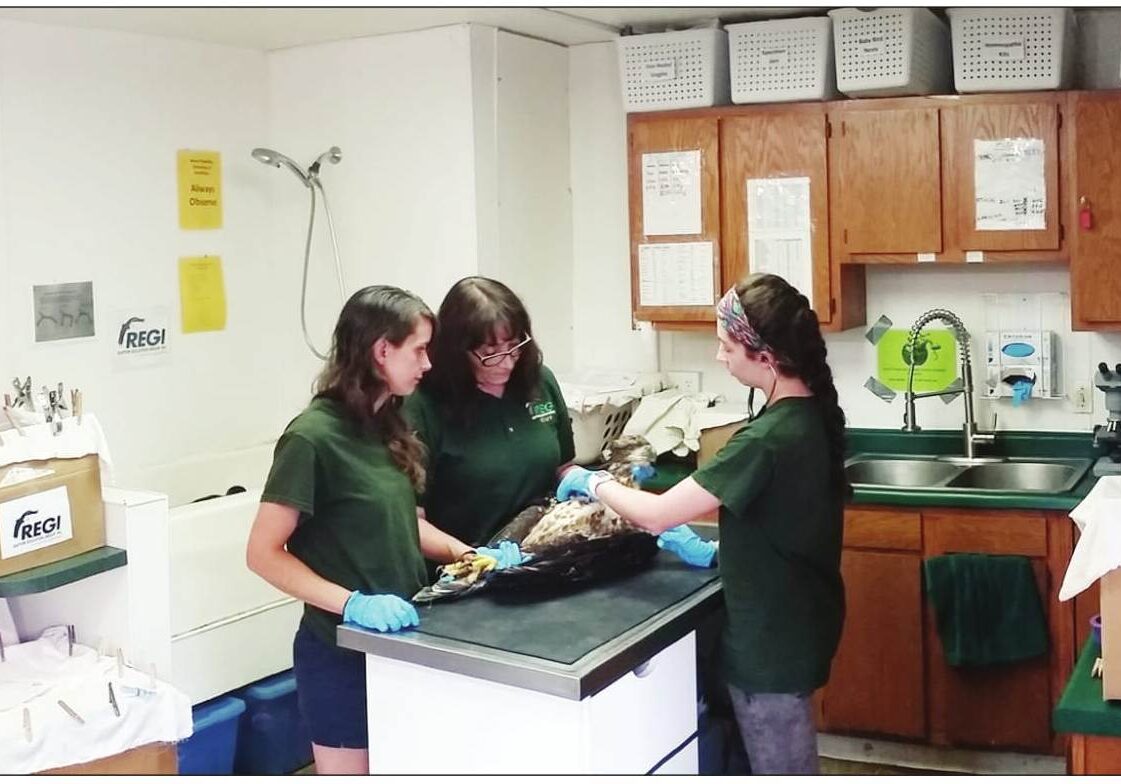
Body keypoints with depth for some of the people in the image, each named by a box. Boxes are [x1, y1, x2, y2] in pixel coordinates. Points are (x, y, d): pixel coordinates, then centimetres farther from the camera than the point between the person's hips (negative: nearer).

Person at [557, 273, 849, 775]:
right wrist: (717, 553, 6)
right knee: (789, 766, 23)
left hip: (773, 636, -9)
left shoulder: (768, 439, -28)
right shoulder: (811, 414, 1)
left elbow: (657, 515, -24)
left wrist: (594, 483, -7)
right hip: (794, 622, 9)